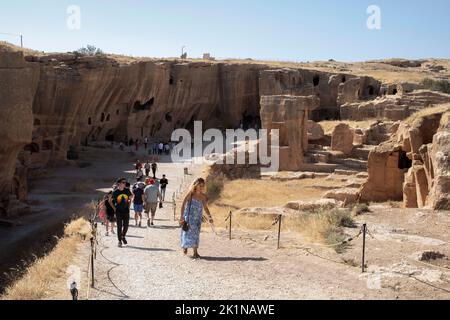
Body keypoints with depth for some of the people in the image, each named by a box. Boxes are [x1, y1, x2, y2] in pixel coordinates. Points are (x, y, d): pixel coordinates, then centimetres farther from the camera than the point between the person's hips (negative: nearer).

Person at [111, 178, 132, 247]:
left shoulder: (127, 191, 1)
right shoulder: (115, 192, -6)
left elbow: (130, 199, 17)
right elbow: (110, 201, 6)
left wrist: (128, 207, 10)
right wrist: (114, 208, 0)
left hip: (126, 211, 3)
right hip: (118, 212, -2)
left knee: (126, 226, 5)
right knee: (119, 227, 0)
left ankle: (123, 237, 31)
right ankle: (120, 241, 10)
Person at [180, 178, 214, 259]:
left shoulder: (203, 197, 0)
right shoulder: (191, 194, -11)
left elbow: (205, 208, 10)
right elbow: (183, 205, -10)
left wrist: (209, 217, 1)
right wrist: (182, 217, -15)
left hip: (197, 218, 3)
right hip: (189, 216, -3)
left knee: (196, 233, 2)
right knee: (188, 232, -2)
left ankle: (195, 252, 5)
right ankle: (185, 246, 25)